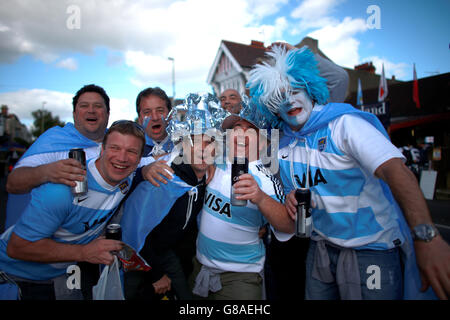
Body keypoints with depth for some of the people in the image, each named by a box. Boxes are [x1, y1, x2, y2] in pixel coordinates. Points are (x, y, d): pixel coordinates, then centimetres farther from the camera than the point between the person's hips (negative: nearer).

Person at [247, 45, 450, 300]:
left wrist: (427, 235, -41)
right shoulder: (284, 146, 3)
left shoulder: (344, 123, -15)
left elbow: (395, 169, -28)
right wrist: (291, 197, -9)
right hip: (321, 248, 5)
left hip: (371, 249, -5)